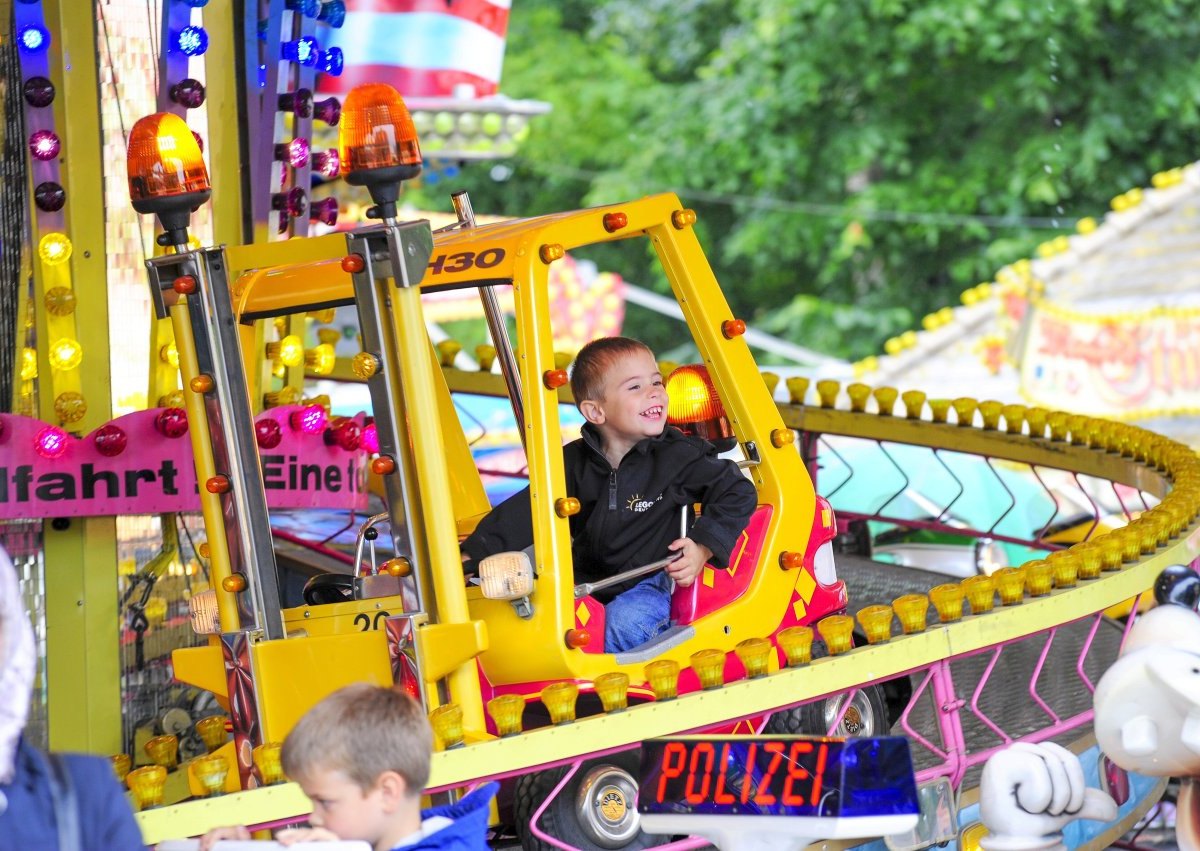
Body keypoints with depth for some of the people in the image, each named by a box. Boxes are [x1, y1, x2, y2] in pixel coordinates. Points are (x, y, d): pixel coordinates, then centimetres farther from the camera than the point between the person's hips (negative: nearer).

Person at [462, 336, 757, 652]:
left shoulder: (679, 455, -6)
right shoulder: (574, 463, 2)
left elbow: (737, 493, 1)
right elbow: (525, 512, 3)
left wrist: (703, 549, -11)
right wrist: (472, 556, -8)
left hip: (650, 584, -4)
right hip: (587, 583, 4)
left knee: (624, 620, -34)